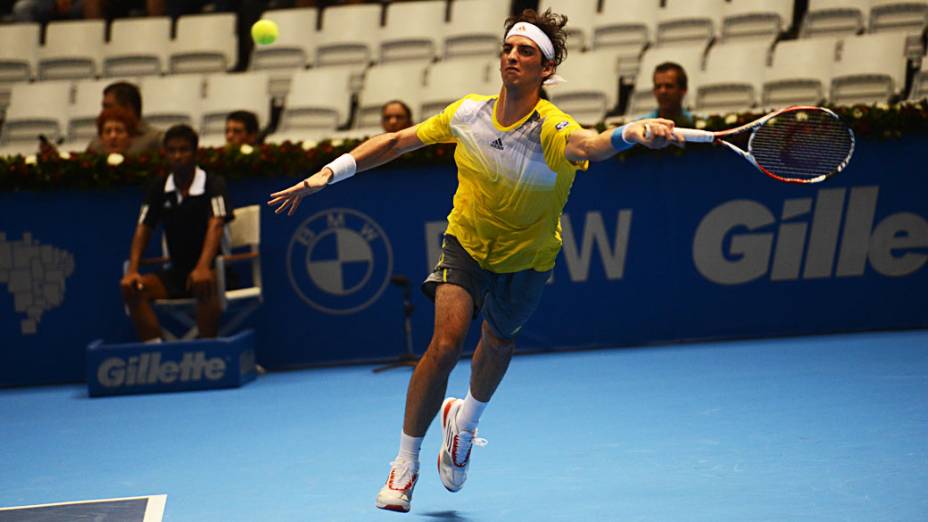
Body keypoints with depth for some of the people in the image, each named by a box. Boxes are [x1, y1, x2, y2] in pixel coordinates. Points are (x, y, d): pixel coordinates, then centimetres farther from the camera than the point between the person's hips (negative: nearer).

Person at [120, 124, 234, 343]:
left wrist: (203, 267, -40)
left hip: (213, 268, -5)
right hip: (177, 272, 5)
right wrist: (132, 271, -17)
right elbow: (143, 230, 1)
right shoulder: (158, 190, 6)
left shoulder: (213, 185, -8)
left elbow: (215, 226, -23)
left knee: (205, 284, -39)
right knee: (131, 287, -21)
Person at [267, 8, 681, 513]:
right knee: (446, 344, -18)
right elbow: (397, 141, -3)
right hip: (466, 243, 1)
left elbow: (590, 144, -54)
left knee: (498, 344, 19)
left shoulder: (552, 129, -29)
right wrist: (327, 174, -8)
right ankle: (405, 463, -3)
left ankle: (465, 421, 53)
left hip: (526, 259, 0)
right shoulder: (467, 113, -16)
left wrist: (632, 133, -77)